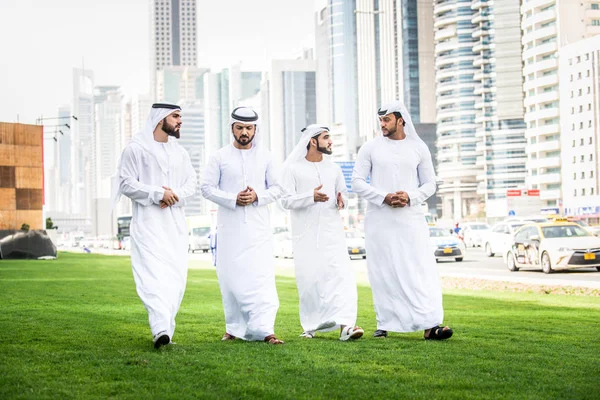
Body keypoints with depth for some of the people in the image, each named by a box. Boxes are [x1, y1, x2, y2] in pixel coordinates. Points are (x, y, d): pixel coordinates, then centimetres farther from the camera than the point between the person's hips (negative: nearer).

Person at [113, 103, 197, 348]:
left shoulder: (180, 152, 16)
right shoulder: (136, 149, -1)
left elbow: (192, 183, 13)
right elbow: (126, 183, -6)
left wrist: (175, 195, -7)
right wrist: (157, 193, -15)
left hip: (175, 222, 6)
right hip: (148, 222, -6)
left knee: (175, 276, 1)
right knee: (153, 274, -17)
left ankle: (166, 327, 8)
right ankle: (161, 329, -27)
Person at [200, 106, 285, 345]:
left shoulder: (264, 156, 8)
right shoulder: (220, 157, 4)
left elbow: (277, 188, 9)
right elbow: (207, 187, 1)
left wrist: (258, 196, -11)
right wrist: (233, 199, -13)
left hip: (258, 227, 0)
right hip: (229, 228, 0)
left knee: (262, 278, -10)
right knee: (231, 278, 3)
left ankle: (264, 329, -15)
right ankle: (235, 328, 14)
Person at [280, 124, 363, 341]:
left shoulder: (334, 169, 14)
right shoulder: (293, 168, 0)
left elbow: (342, 194, 21)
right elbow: (286, 200, -6)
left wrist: (341, 201, -4)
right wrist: (311, 197, -21)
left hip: (332, 231, 3)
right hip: (306, 234, -2)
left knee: (341, 274, -13)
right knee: (308, 279, 1)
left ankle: (345, 324, -22)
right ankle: (311, 325, 17)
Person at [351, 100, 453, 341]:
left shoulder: (418, 148, 7)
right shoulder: (371, 148, 6)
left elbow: (430, 184, 8)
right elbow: (357, 181, 2)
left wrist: (410, 197, -12)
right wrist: (383, 197, -13)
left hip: (410, 217, 0)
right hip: (379, 220, 0)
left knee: (421, 271, -9)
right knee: (383, 273, 3)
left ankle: (430, 325, -13)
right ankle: (385, 325, 11)